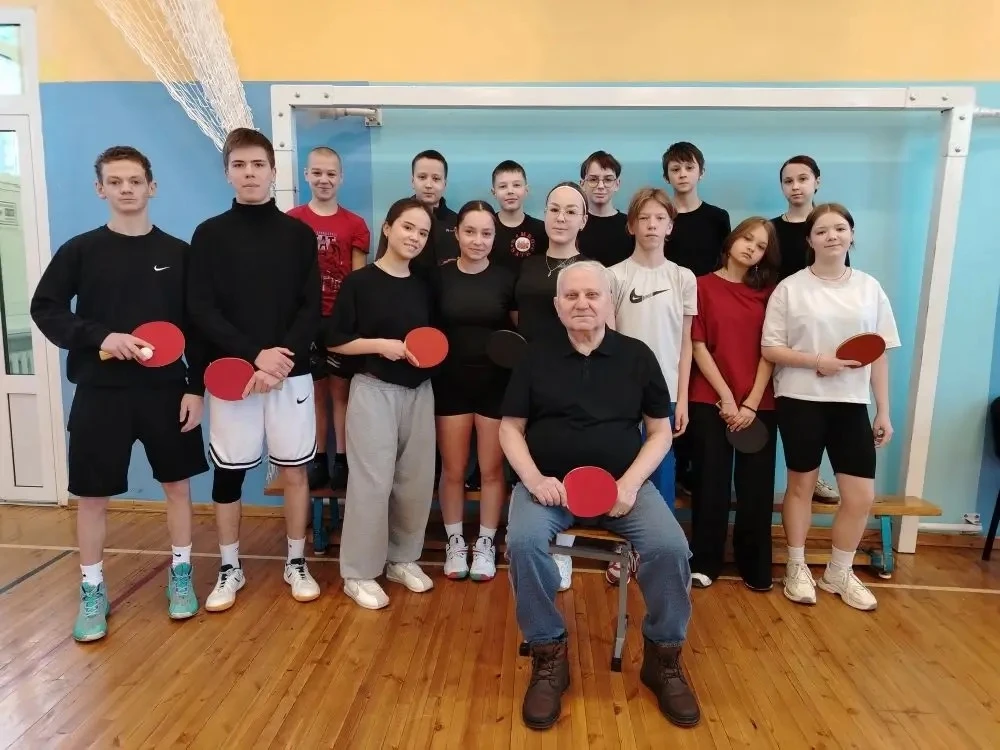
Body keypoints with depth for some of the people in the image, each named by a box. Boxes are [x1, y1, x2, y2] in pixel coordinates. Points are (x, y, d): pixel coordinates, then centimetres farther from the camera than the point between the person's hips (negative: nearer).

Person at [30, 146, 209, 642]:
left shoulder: (178, 253, 2)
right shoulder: (80, 250, 1)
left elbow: (197, 327, 2)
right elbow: (44, 309, 3)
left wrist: (196, 387, -4)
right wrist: (99, 336, -14)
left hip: (167, 390, 1)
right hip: (100, 392, 0)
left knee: (178, 484, 10)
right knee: (93, 495, 7)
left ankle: (180, 576, 28)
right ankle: (93, 593, 25)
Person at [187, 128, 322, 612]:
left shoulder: (299, 234, 5)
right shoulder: (209, 234, 2)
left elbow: (312, 309, 0)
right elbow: (201, 310, -5)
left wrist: (283, 356, -15)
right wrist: (254, 355, -16)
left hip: (291, 371, 1)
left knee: (295, 469, 7)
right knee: (228, 473, 7)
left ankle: (296, 563, 23)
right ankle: (230, 569, 25)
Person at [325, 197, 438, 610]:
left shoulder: (424, 286, 9)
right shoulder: (359, 281, -5)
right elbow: (334, 341, -7)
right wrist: (381, 345, -17)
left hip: (419, 392, 5)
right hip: (374, 390, -5)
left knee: (417, 480, 8)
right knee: (372, 481, -4)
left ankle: (403, 558, 27)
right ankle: (359, 572, 11)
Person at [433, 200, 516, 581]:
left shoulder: (506, 278, -2)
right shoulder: (439, 276, -2)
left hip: (496, 385, 0)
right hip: (451, 384, 0)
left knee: (492, 469, 10)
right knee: (452, 470, 10)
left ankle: (486, 544, 27)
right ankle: (455, 542, 29)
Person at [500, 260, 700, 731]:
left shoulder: (638, 356, 5)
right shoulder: (536, 357, 4)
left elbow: (660, 431, 6)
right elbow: (510, 428, 6)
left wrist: (630, 482, -10)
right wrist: (534, 479, -12)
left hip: (624, 483, 1)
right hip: (548, 482, 0)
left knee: (670, 547, -24)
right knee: (524, 542, -30)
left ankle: (663, 657, 4)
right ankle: (548, 656, -6)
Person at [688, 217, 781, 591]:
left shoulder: (768, 291, 8)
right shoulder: (703, 286, 1)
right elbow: (698, 346, -3)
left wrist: (752, 403, -6)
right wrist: (726, 397, -8)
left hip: (760, 405, 2)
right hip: (710, 401, -2)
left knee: (756, 487, 6)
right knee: (712, 484, 3)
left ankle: (755, 567, 21)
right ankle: (704, 562, 18)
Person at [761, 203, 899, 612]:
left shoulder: (870, 288, 4)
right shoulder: (790, 288, -4)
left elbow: (880, 354, 5)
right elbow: (770, 349, -5)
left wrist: (884, 411, 4)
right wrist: (817, 361, -19)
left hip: (852, 403, 3)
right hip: (801, 400, -3)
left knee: (862, 495, 4)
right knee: (801, 485, 10)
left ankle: (839, 573, 25)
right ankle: (797, 568, 28)